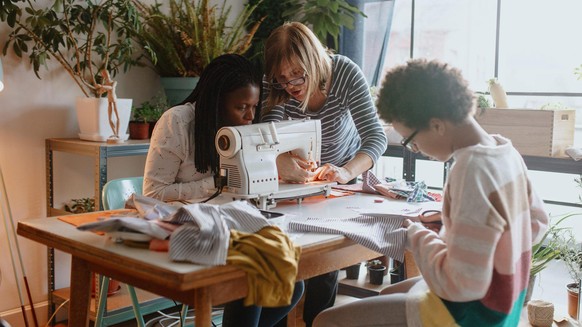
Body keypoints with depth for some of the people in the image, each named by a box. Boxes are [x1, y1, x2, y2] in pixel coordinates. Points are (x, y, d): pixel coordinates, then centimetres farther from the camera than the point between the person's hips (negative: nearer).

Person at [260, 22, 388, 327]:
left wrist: (347, 172, -50)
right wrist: (279, 160, -58)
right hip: (299, 174, 1)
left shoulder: (346, 73, -28)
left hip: (344, 169, -1)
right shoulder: (273, 84, -25)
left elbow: (376, 136, -31)